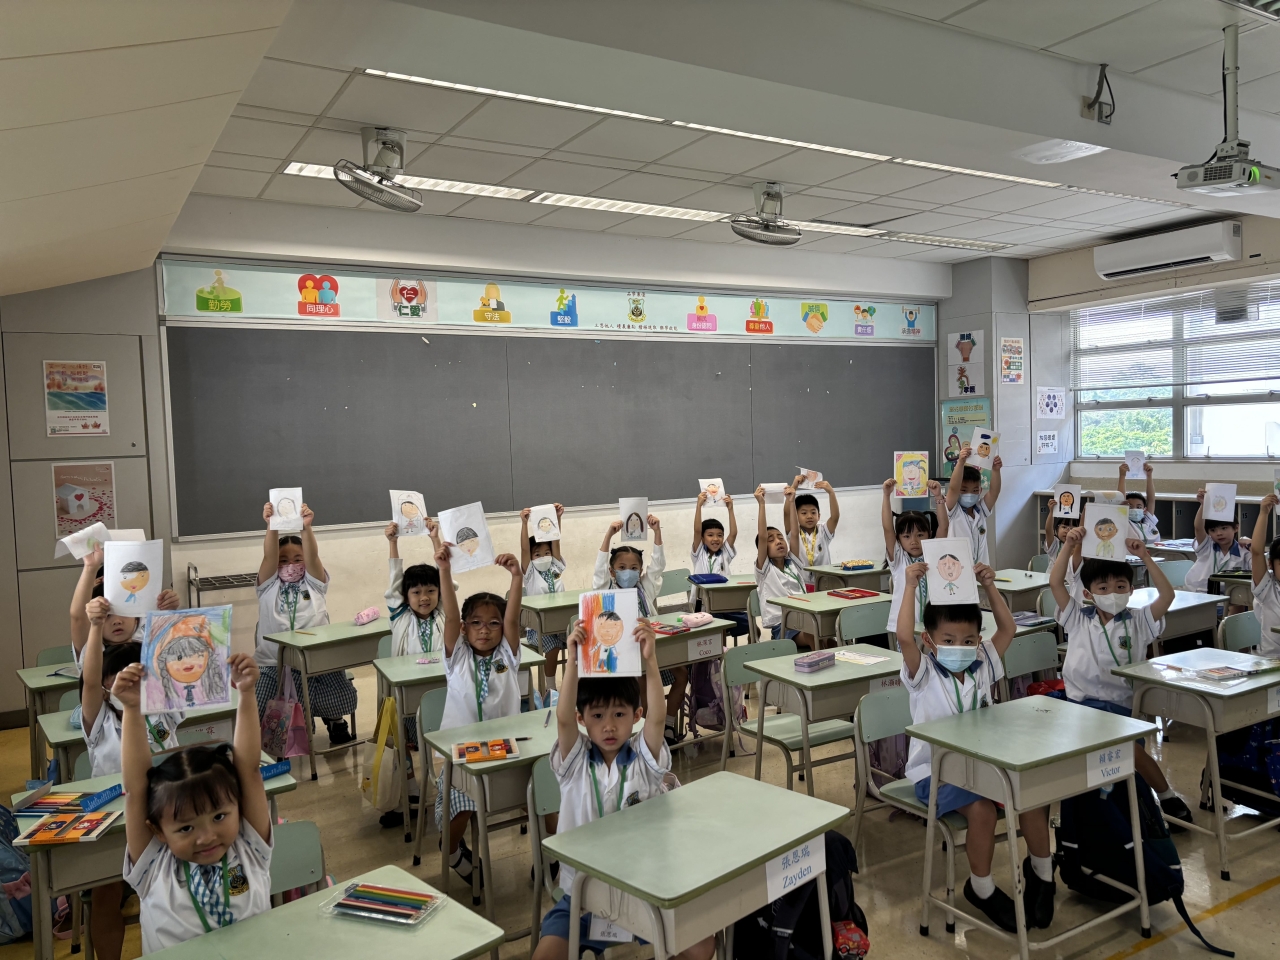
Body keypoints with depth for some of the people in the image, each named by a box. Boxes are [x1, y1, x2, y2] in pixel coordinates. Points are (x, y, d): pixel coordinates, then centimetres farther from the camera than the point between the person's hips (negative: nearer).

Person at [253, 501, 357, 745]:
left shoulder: (314, 583, 10)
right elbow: (268, 557, -8)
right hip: (273, 665, 0)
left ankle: (334, 722, 17)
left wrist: (307, 528, -28)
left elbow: (313, 556, -9)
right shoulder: (269, 585, 9)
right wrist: (271, 526, -26)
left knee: (342, 697, -20)